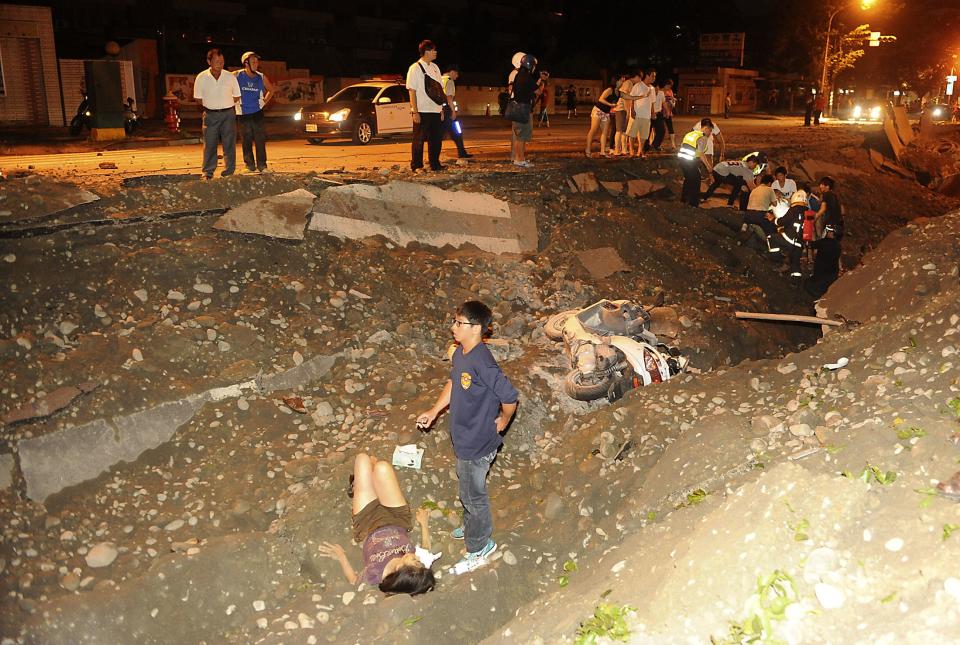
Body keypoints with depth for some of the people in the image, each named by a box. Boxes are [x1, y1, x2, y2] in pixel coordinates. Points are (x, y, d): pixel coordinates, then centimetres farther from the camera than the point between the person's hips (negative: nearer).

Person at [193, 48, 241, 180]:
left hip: (228, 114, 0)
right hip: (210, 115, 0)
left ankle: (229, 171, 11)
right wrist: (211, 105, 4)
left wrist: (224, 105, 6)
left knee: (229, 144, 2)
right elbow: (198, 98, 6)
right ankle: (208, 172, 7)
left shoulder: (230, 77, -2)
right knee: (209, 144, 1)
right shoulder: (201, 78, -3)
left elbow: (237, 97, 9)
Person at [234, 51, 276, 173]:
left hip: (257, 112, 1)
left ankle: (262, 165, 3)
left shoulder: (261, 77, 2)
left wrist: (265, 101, 9)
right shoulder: (236, 75, -5)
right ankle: (250, 166, 13)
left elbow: (271, 89, 19)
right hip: (243, 113, -1)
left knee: (260, 139, -3)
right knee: (246, 141, 4)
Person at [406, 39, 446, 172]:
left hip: (435, 111, 6)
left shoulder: (435, 68, 14)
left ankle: (435, 164, 20)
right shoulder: (415, 68, -6)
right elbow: (412, 91, -9)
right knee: (419, 139, 0)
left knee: (436, 139, 9)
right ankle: (416, 166, 8)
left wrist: (441, 108, 12)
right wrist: (415, 112, -16)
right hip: (422, 111, -6)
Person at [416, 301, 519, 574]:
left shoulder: (482, 364, -33)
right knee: (467, 487, 29)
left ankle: (479, 549, 30)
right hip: (464, 437, 9)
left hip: (478, 443, -9)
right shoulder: (459, 353, -3)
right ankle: (472, 526, 53)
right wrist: (434, 411, 11)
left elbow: (510, 398, -29)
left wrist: (502, 422, -12)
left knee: (473, 495, 10)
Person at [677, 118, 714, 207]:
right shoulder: (702, 138, -9)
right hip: (691, 162, -7)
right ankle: (694, 202, 14)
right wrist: (708, 166, -6)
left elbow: (682, 145, 18)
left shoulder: (690, 134, 14)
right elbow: (701, 154, -13)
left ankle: (684, 198, 32)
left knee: (688, 178, 25)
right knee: (695, 181, 9)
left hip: (682, 159, 8)